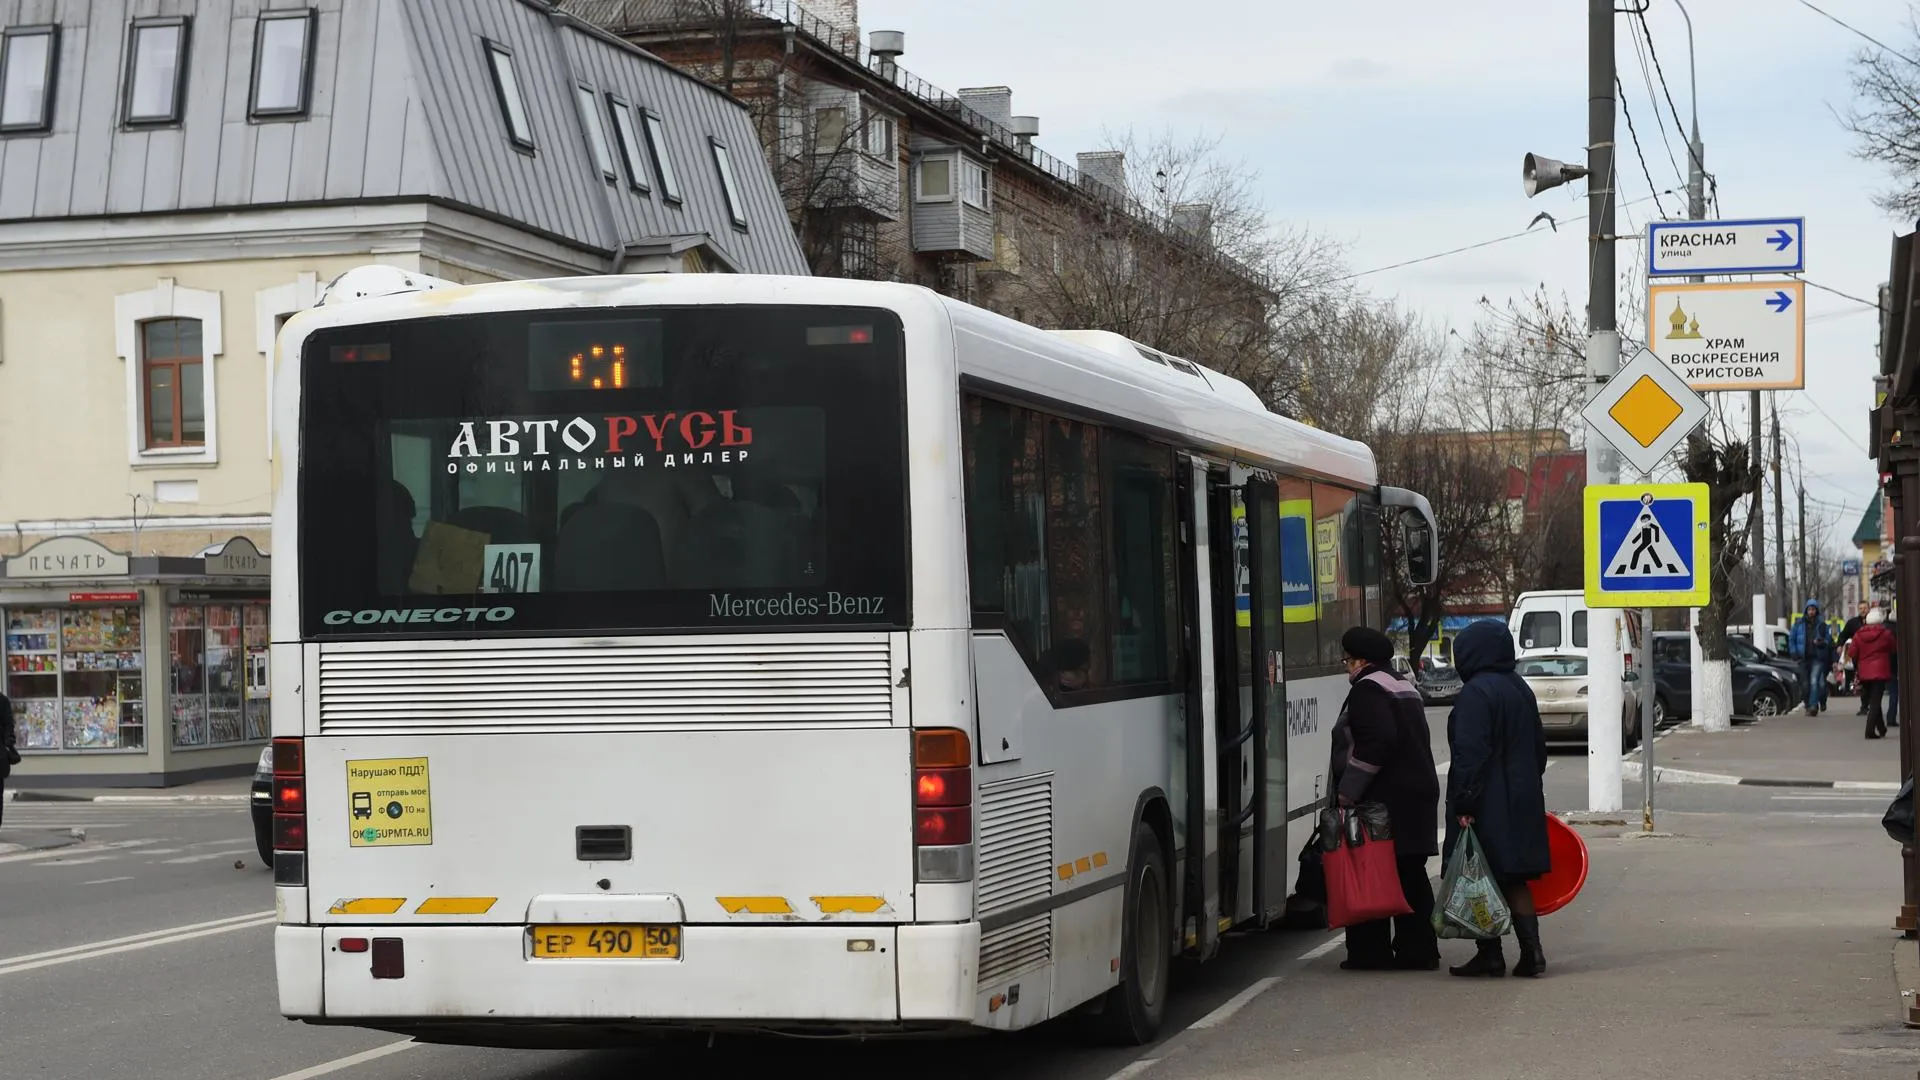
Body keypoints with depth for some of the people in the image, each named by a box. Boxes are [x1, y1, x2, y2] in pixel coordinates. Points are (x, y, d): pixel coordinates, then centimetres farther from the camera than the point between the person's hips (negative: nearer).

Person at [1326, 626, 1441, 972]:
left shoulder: (1368, 690, -10)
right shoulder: (1406, 689, 21)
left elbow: (1375, 743, -22)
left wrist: (1348, 790, -19)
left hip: (1382, 800, -10)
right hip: (1418, 795, 10)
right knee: (1410, 876, 11)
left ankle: (1370, 952, -5)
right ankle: (1418, 952, 13)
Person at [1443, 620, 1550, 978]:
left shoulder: (1476, 693, -14)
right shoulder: (1521, 689, 13)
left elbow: (1470, 752, -21)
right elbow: (1539, 746, 20)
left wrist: (1464, 803, -20)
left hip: (1488, 804, -8)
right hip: (1523, 801, 8)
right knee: (1514, 879, 10)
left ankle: (1490, 955, 2)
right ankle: (1531, 952, 3)